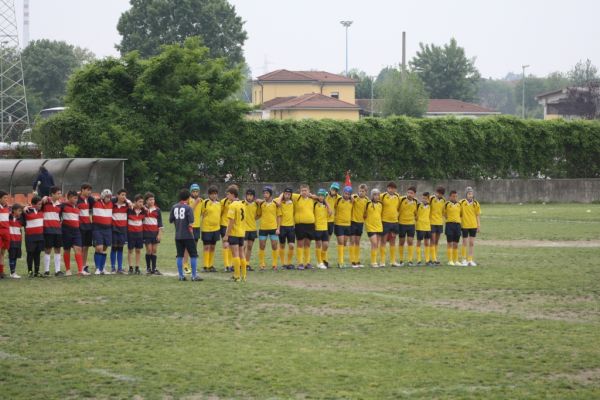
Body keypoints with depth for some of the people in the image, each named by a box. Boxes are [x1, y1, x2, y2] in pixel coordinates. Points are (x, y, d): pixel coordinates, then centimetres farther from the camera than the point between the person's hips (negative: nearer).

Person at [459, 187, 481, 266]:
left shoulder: (476, 203, 5)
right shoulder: (462, 203, -3)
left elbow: (477, 215, 9)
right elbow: (459, 214, 0)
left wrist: (479, 226, 6)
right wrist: (459, 224, -4)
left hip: (473, 225, 3)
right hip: (464, 225, -3)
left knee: (472, 243, 5)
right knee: (465, 243, 3)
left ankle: (470, 260, 11)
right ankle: (464, 260, 11)